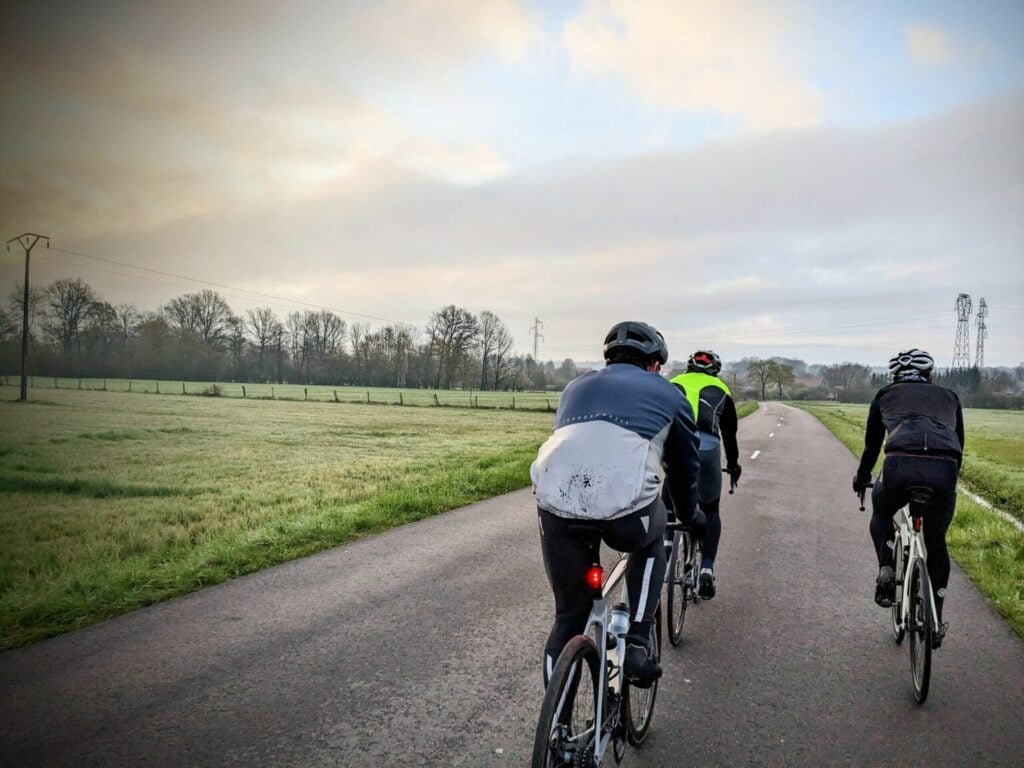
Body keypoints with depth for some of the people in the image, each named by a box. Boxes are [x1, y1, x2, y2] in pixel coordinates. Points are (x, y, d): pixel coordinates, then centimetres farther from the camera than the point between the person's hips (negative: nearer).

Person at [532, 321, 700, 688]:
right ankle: (638, 645, 21)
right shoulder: (668, 394, 25)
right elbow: (685, 467, 33)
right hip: (627, 504, -2)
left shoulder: (579, 384, 33)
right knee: (649, 545, 34)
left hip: (556, 502, 2)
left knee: (569, 616, 20)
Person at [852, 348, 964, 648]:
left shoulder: (886, 394, 27)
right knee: (936, 542, 23)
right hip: (945, 469, 2)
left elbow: (872, 443, 32)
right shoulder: (949, 396, 31)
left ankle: (886, 570, 7)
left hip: (900, 464, -2)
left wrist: (861, 478, 48)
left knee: (881, 514, 31)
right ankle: (935, 622, 28)